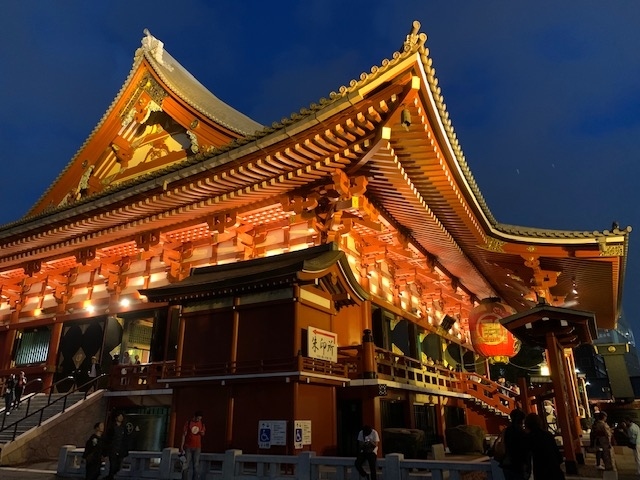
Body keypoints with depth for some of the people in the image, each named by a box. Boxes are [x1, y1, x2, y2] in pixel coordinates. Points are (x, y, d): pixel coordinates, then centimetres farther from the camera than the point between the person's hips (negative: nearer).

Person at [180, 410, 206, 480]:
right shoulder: (188, 422, -5)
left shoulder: (202, 423, 3)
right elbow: (184, 434, -3)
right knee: (188, 464, 2)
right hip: (188, 446, -1)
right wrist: (182, 445, -6)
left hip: (197, 447, 1)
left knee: (196, 465, -1)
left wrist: (202, 432, -11)